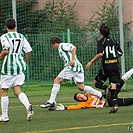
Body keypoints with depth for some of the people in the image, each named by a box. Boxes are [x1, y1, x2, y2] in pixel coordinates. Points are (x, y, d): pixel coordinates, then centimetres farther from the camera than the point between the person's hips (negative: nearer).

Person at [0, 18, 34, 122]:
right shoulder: (21, 36, 9)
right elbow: (28, 51, 7)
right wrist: (25, 64, 19)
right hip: (20, 66, 5)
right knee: (17, 90, 4)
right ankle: (28, 106, -24)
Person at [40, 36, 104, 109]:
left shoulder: (62, 45, 4)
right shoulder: (61, 49, 31)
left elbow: (73, 48, -12)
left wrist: (72, 60, -20)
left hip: (71, 67, -9)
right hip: (78, 67, 9)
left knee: (57, 81, -3)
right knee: (81, 87, 3)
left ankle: (51, 102, -5)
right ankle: (101, 95, -2)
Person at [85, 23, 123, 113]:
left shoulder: (101, 42, -5)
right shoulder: (114, 41, 11)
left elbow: (100, 54, -19)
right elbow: (120, 53, 12)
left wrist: (91, 62, -12)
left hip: (106, 66, -4)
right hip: (115, 66, 4)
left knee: (96, 82, 15)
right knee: (113, 85, 0)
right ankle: (115, 103, -17)